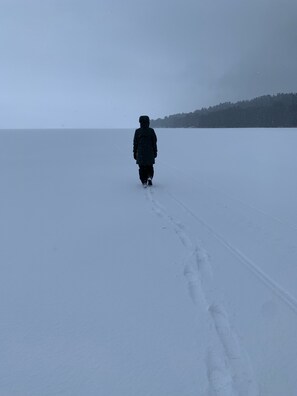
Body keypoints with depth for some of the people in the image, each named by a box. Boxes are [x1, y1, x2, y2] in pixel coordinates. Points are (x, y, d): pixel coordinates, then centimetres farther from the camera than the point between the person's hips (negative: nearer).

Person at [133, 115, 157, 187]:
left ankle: (144, 182, 2)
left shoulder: (137, 131, -4)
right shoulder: (151, 131, -3)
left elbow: (135, 143, -1)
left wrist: (134, 153, 7)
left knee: (142, 168, 7)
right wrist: (155, 152, 9)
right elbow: (154, 142, 0)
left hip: (140, 153, 0)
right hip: (150, 153, 1)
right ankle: (150, 177, -5)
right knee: (150, 167, 17)